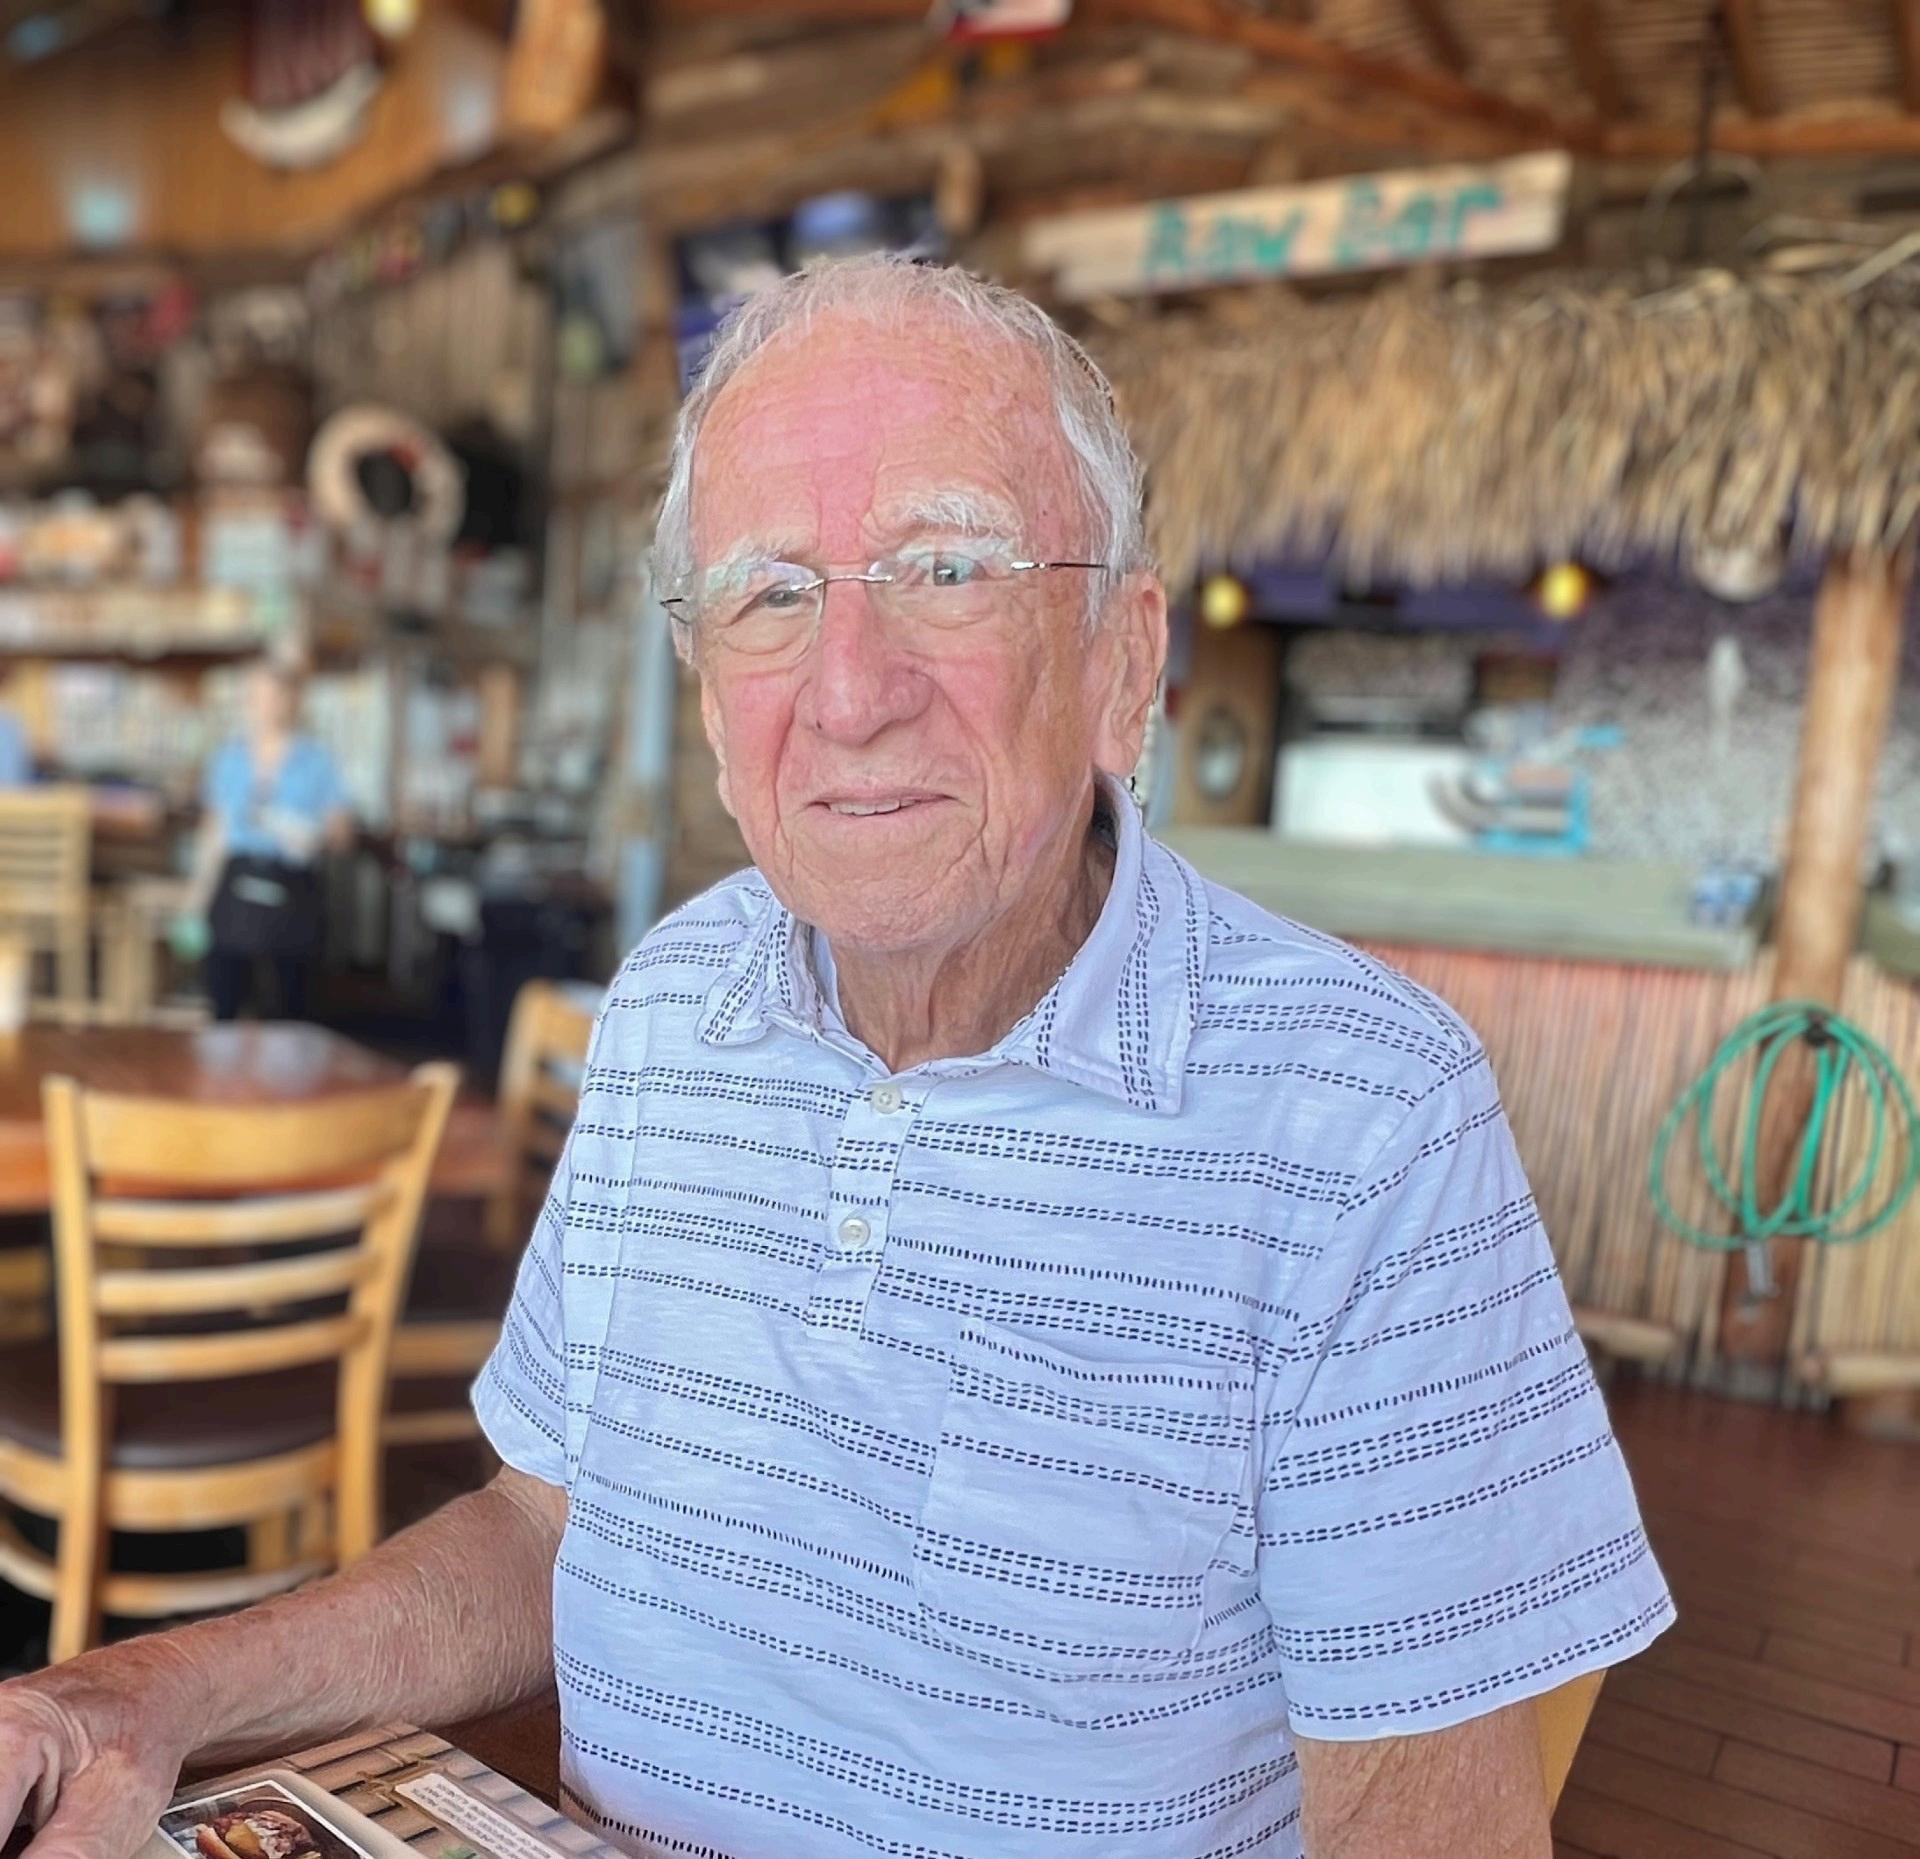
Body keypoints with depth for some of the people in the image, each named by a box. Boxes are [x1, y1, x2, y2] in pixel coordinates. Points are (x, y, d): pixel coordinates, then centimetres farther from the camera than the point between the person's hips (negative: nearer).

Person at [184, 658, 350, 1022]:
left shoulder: (316, 760, 3)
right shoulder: (229, 757, 12)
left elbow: (342, 832, 0)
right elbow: (214, 833, 16)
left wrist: (313, 836, -23)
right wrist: (197, 905, 14)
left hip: (292, 891, -2)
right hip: (235, 889, 2)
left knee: (291, 1009, 1)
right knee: (225, 1003, -3)